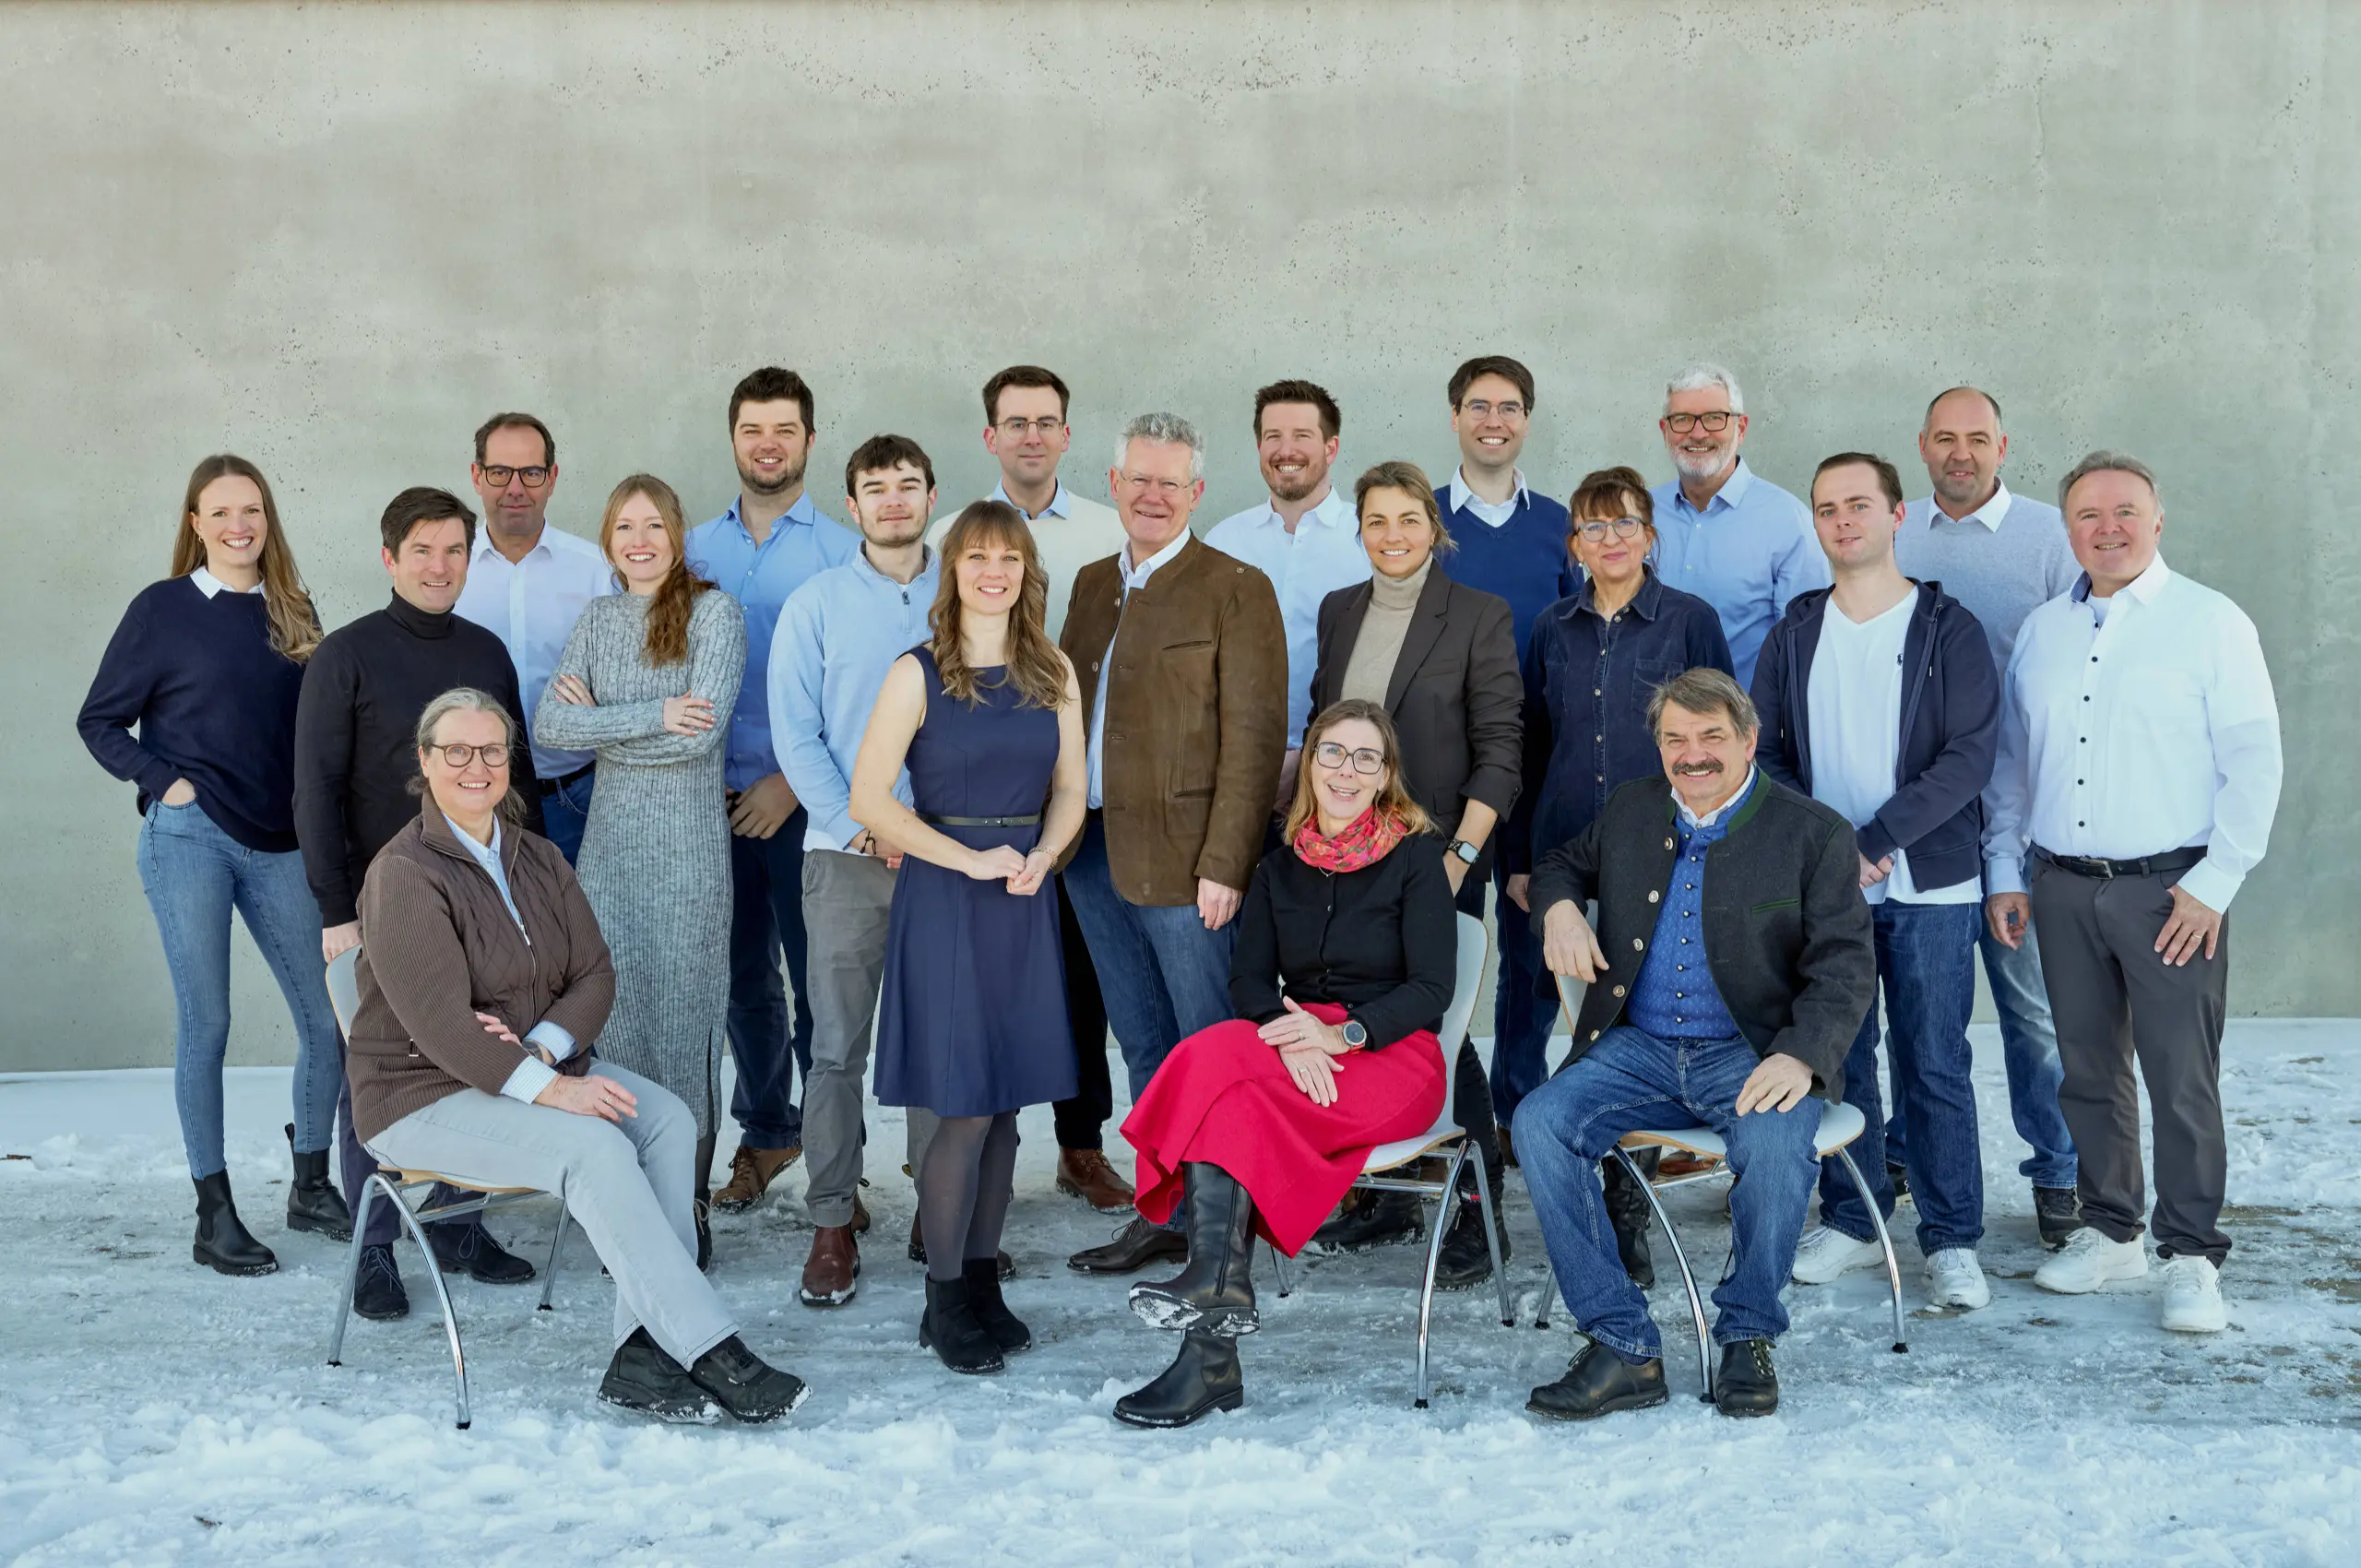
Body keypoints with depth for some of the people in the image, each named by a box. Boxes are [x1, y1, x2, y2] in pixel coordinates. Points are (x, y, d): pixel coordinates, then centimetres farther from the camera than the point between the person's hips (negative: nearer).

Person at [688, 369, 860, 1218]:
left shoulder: (842, 551, -2)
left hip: (805, 799, -4)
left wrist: (790, 782, -11)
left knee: (817, 973, 1)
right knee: (744, 973, 11)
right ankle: (765, 1132, 25)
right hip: (719, 795, 4)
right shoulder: (697, 548, 10)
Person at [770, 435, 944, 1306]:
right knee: (837, 1047, -2)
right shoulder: (815, 606, 6)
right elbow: (796, 736, 1)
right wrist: (866, 828, -9)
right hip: (847, 853, -1)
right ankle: (833, 1223, 6)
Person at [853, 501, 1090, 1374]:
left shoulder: (1053, 674, 9)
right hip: (944, 900, -4)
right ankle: (945, 1302, 9)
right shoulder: (918, 674, -4)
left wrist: (1041, 858, -6)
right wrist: (971, 859, -13)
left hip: (1025, 904, 4)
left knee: (1006, 1105, 8)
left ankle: (983, 1283, 20)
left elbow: (1071, 788, 13)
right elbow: (869, 798, -8)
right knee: (965, 1109, -5)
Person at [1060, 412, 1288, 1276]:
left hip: (1182, 858, -6)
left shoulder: (1236, 590, -6)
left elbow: (1253, 740, -11)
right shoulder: (1092, 584, 15)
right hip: (1095, 851, 7)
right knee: (1143, 1048, 13)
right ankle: (1161, 1214, 23)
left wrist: (1223, 866, -17)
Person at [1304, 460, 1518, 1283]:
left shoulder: (1479, 616, -4)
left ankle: (1477, 1212, 5)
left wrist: (1462, 853, -16)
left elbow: (1499, 752, -7)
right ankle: (1385, 1198, 20)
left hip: (1436, 851, -5)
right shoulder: (1339, 611, 12)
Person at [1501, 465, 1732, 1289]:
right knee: (1525, 1008, 2)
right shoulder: (1553, 630, 10)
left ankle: (1628, 1220, 13)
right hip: (1561, 858, 3)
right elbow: (1528, 750, 13)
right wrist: (1517, 859, 8)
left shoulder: (1690, 622, 1)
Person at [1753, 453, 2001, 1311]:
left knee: (1935, 1068, 0)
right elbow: (1764, 752, 6)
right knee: (1836, 1060, 9)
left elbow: (1970, 756, -10)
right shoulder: (1795, 633, 9)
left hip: (1929, 887, -3)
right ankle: (1850, 1221, 22)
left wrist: (1874, 839, -17)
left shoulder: (1948, 629, -1)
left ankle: (1952, 1240, 10)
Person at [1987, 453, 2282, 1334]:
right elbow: (2010, 761, 17)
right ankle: (2110, 1233, 24)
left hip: (2171, 890, -4)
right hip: (2063, 889, 5)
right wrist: (2004, 872, 11)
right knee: (2089, 1071, 11)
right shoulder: (2041, 632, 12)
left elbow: (2254, 764, -6)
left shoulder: (2213, 624, -2)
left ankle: (2191, 1258, 7)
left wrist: (2214, 882, -12)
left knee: (2183, 1080, -3)